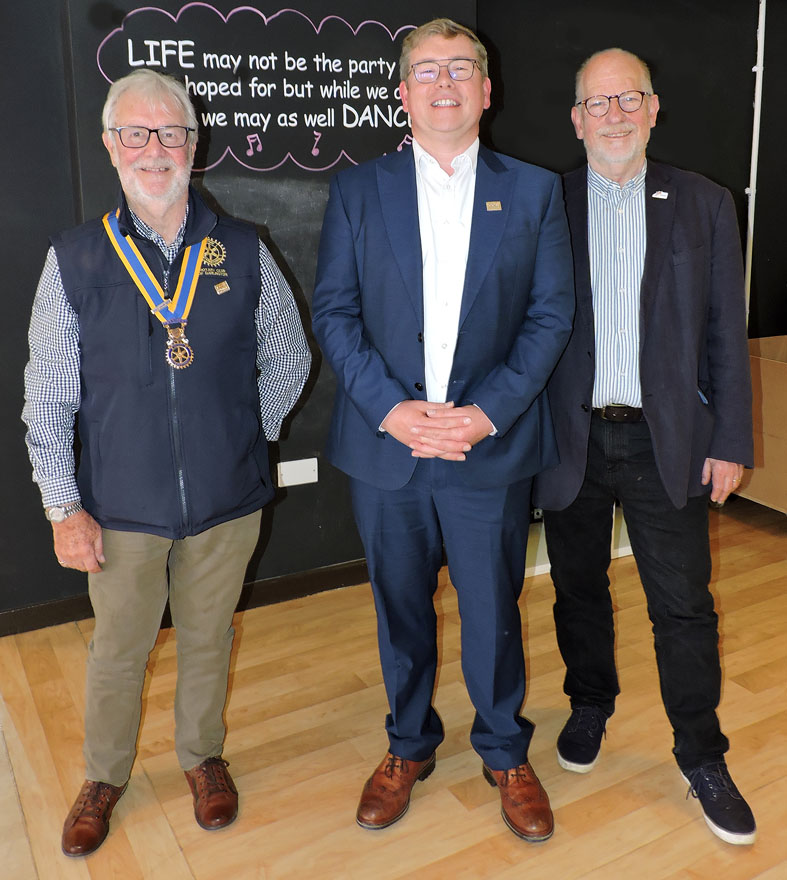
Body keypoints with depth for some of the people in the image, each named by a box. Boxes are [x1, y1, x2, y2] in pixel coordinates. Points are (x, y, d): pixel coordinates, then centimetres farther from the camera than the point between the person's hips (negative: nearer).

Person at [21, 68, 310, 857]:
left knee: (207, 640, 19)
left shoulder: (243, 253, -5)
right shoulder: (73, 260, -6)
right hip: (121, 505, 0)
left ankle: (202, 757, 45)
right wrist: (63, 506, -5)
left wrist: (241, 439, 5)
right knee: (117, 650, 16)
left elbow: (288, 361, 7)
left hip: (226, 499, 1)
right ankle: (104, 777, 42)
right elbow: (46, 398, -3)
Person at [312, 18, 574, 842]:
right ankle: (408, 745, 38)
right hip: (386, 445, 1)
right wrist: (390, 408, -14)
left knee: (494, 611, 11)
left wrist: (488, 410, -13)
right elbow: (333, 311, 0)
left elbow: (551, 314, 0)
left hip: (491, 447, 0)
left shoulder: (534, 191, 5)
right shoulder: (358, 189, 5)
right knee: (400, 607, 15)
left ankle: (505, 752, 36)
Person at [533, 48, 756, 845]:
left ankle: (701, 757, 25)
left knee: (684, 605, 6)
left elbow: (726, 333, 3)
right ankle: (590, 707, 39)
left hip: (665, 441, 0)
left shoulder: (704, 205, 4)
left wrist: (729, 441, -1)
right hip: (572, 440, 1)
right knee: (579, 590, 15)